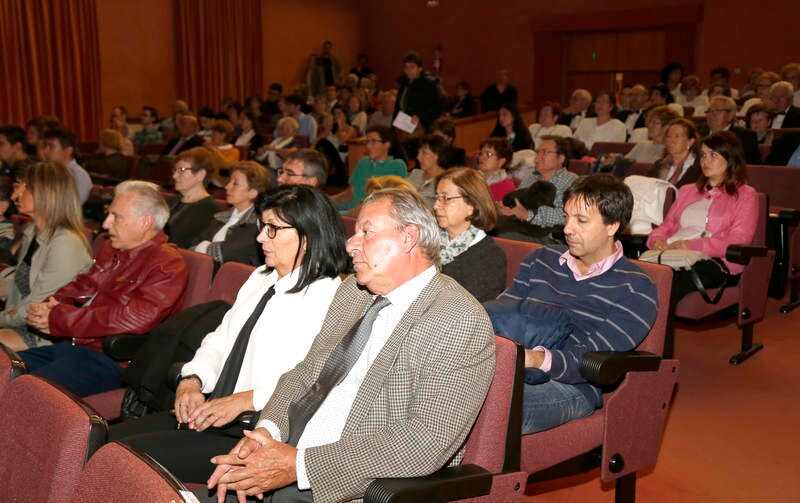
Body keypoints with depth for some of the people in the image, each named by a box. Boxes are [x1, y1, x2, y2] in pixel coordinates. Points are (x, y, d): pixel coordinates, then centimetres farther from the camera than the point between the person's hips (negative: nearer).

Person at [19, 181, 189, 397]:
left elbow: (132, 320, -23)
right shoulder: (111, 251, 19)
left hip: (111, 360, -9)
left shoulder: (167, 266, -12)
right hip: (70, 347, 9)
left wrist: (59, 319, -16)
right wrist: (48, 307, -1)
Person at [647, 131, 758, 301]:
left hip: (714, 261, -4)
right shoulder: (687, 191, 34)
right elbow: (667, 225, 28)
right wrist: (656, 239, 2)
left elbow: (738, 241, 0)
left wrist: (695, 245, -15)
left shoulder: (745, 195, 15)